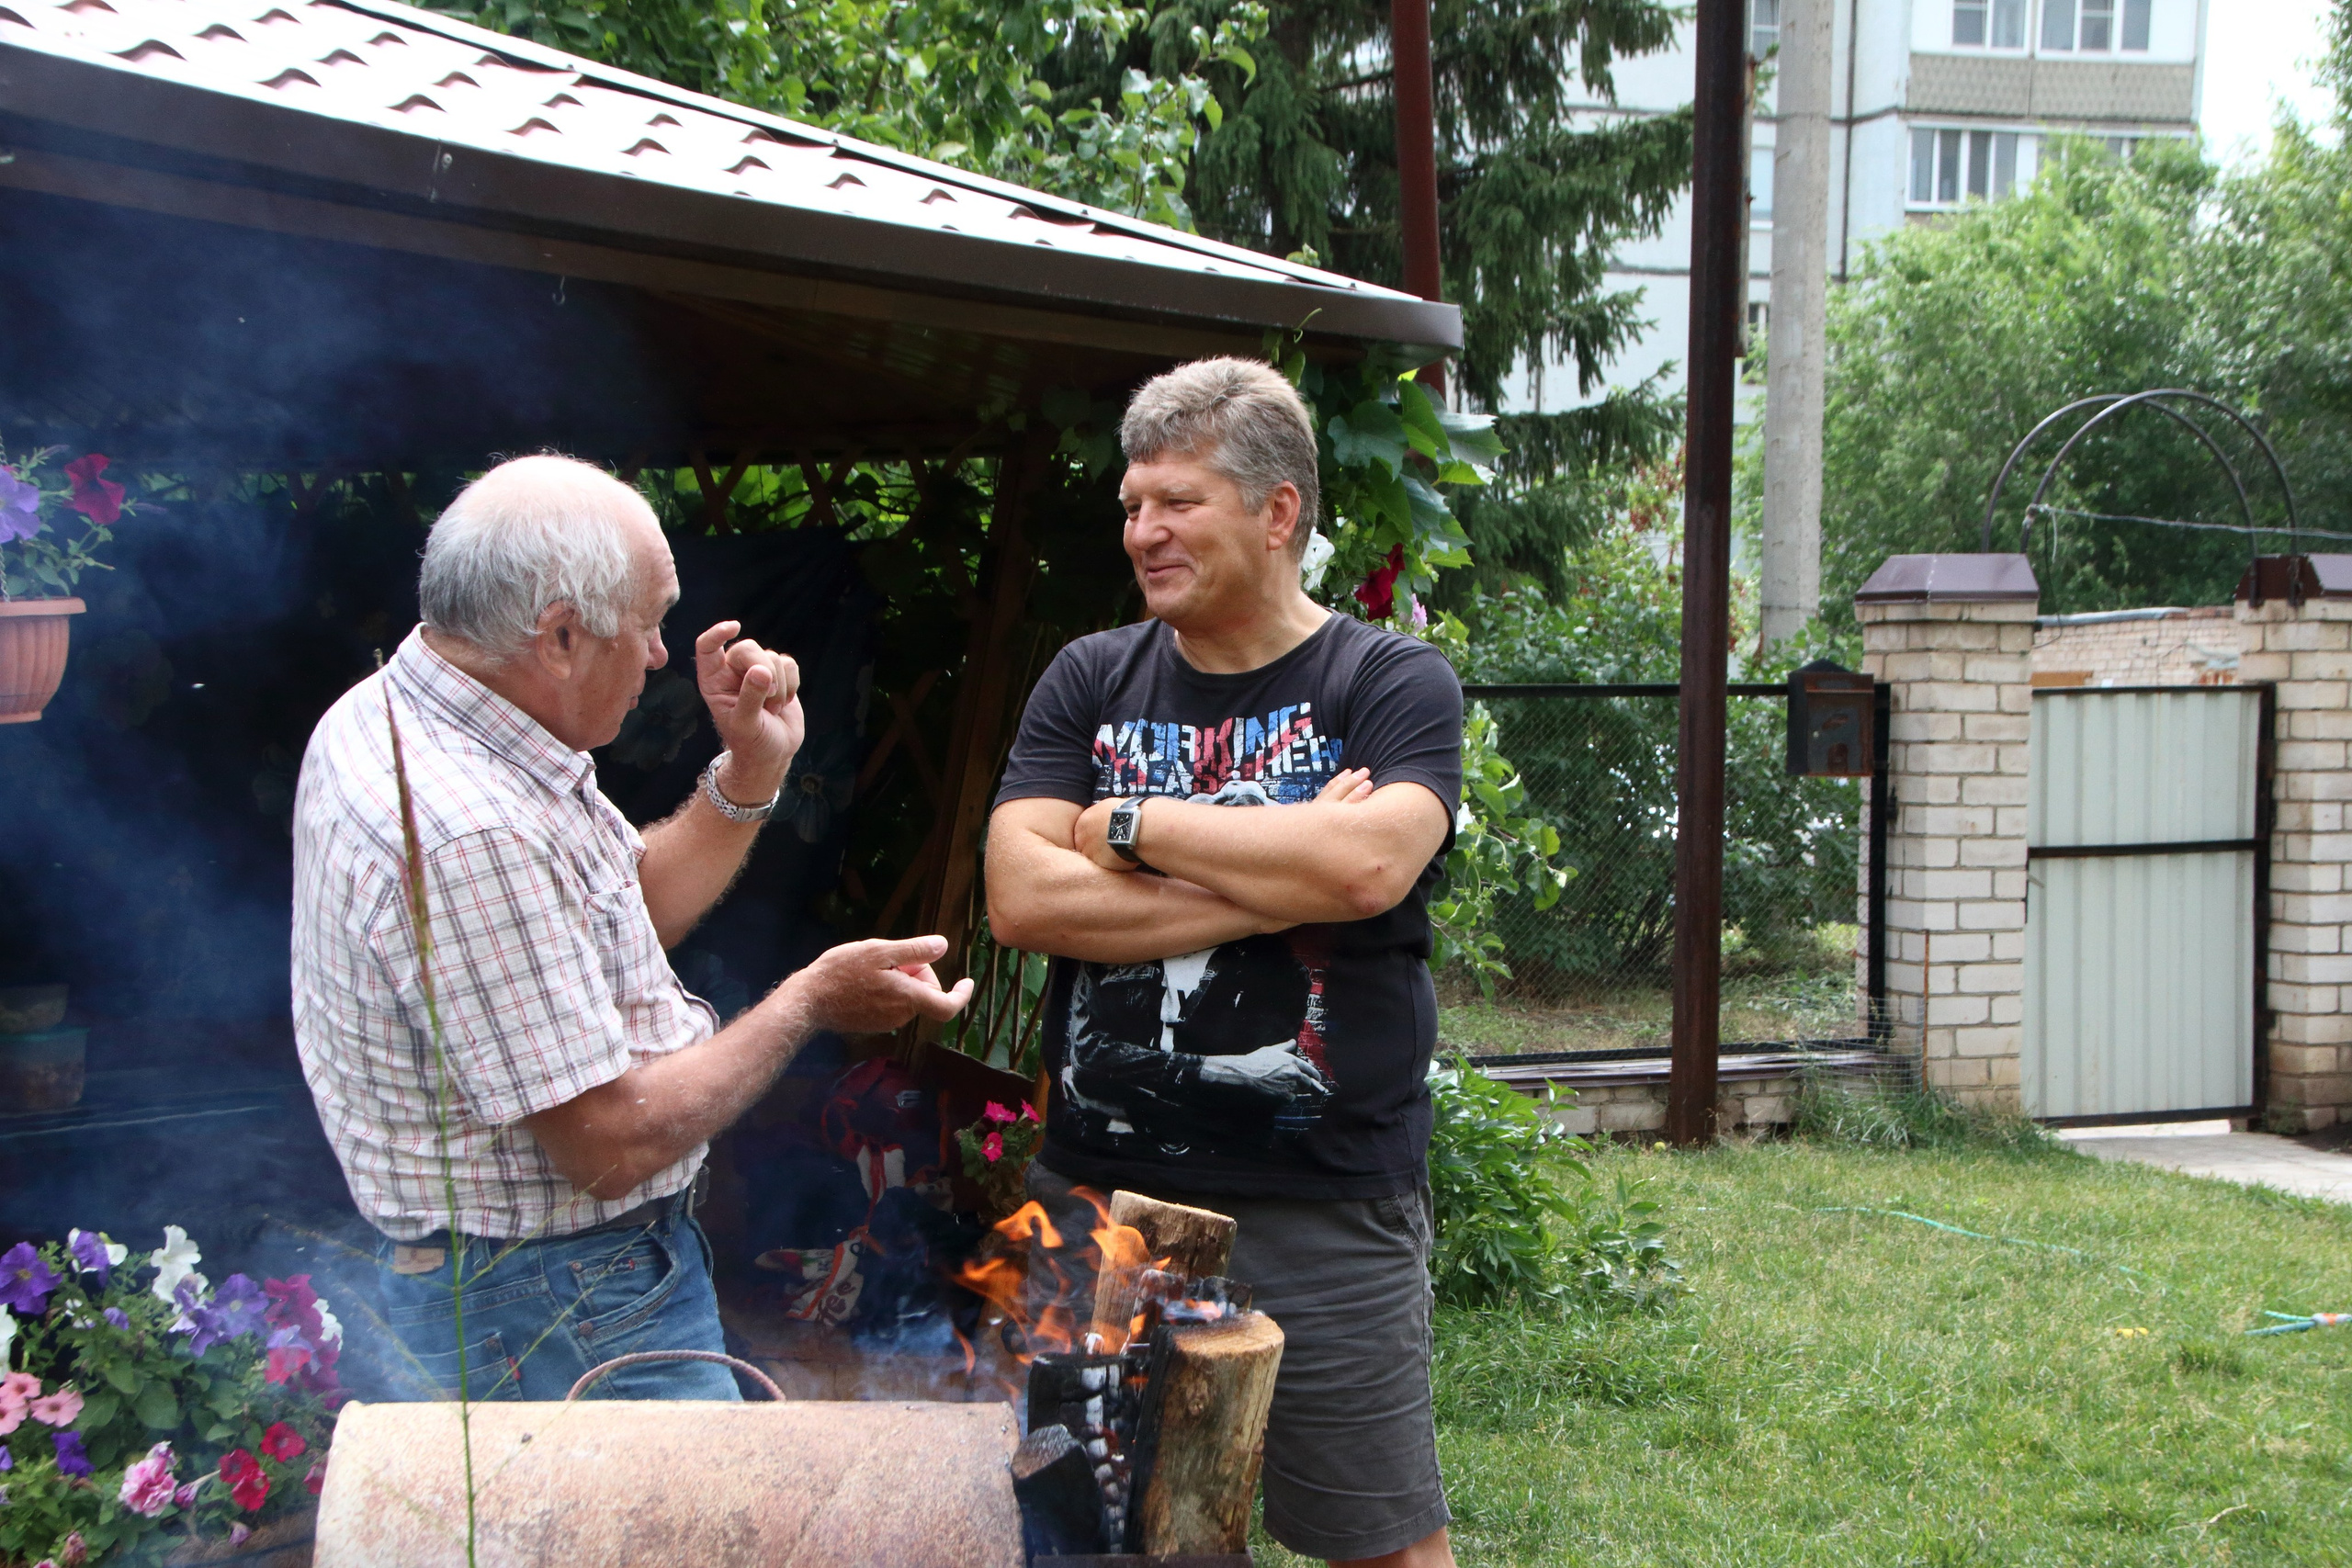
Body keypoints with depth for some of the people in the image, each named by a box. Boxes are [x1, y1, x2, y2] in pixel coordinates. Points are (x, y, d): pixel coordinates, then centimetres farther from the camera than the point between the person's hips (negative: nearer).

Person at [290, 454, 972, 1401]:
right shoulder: (470, 839, -29)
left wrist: (752, 772, 3)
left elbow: (629, 914, 16)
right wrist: (809, 1003, -15)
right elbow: (611, 1142, -26)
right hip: (559, 1314, -10)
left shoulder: (393, 712, 4)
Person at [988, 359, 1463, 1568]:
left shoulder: (1393, 684, -2)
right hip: (1095, 1193, 3)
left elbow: (1369, 866, -22)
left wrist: (1126, 827, -10)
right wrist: (1280, 878, -14)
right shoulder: (1090, 682, 8)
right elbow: (1021, 900, -7)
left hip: (1326, 1207, -3)